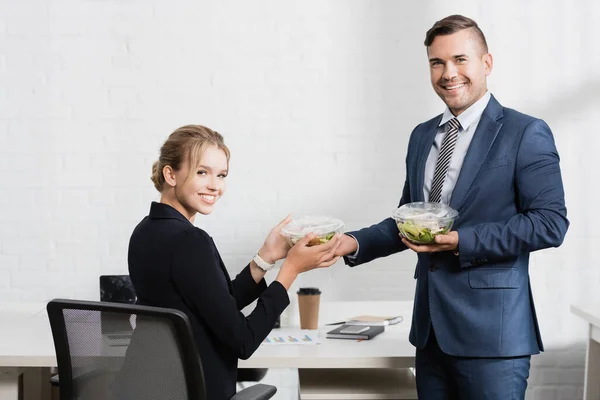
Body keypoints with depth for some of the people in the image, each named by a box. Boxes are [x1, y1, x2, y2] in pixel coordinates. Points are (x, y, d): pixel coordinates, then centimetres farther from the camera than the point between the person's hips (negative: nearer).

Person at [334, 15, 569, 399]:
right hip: (432, 326, 6)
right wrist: (355, 243, 1)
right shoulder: (422, 136, 14)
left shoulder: (526, 134, -6)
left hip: (490, 329, -6)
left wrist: (462, 241, -19)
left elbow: (551, 222, -13)